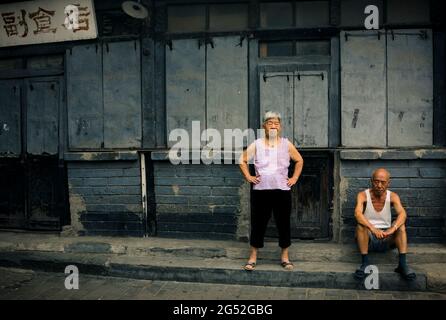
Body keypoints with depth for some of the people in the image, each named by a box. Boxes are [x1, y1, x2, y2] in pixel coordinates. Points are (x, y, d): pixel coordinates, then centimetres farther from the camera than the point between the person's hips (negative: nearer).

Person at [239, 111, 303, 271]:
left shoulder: (286, 144, 4)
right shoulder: (256, 144, 0)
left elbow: (299, 161, 15)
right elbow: (242, 160, 8)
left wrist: (295, 178, 6)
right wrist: (248, 176, 0)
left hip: (282, 191, 1)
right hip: (261, 191, -1)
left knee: (283, 223, 7)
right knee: (258, 223, 4)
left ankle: (285, 257, 22)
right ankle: (253, 257, 15)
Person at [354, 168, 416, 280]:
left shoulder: (392, 196, -2)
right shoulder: (363, 195, -8)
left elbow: (402, 214, -20)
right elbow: (357, 214, -27)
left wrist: (392, 229, -40)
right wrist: (373, 229, -43)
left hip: (386, 239, 2)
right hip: (368, 238, -2)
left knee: (400, 225, -22)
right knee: (361, 225, -30)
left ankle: (402, 263, -28)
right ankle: (365, 263, -29)